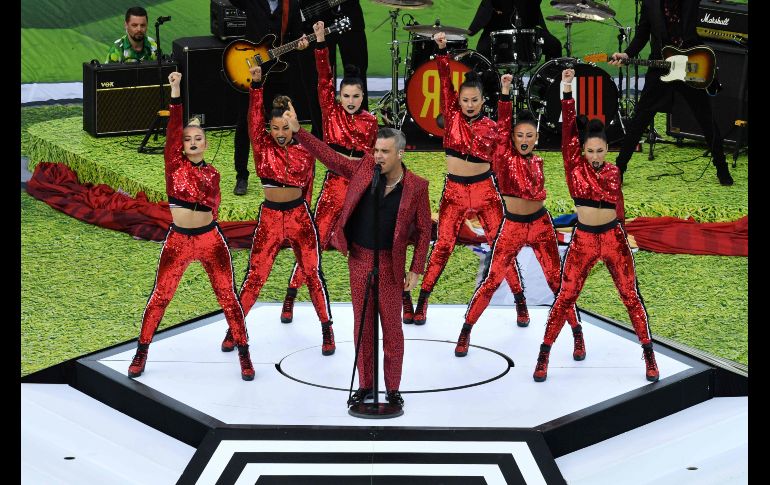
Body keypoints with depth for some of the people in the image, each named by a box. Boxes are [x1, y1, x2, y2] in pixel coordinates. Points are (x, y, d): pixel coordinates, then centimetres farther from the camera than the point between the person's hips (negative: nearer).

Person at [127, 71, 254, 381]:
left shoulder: (212, 173, 7)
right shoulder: (174, 163, 1)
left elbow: (213, 205, 11)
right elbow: (173, 127, -10)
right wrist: (175, 92, -17)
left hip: (210, 239, 1)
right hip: (178, 239, -1)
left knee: (227, 296, 1)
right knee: (160, 296, 3)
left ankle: (244, 355, 11)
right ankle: (141, 353, 16)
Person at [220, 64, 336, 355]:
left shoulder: (305, 152, 0)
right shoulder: (262, 145, -3)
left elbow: (307, 186, 10)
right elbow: (255, 116, -16)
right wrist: (256, 85, -27)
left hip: (299, 215, 0)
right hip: (270, 217, 0)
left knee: (312, 272, 2)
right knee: (255, 274, 2)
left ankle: (327, 329, 13)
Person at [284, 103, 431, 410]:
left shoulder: (416, 187, -9)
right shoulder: (365, 169, -3)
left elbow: (424, 230, -3)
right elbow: (328, 156, -1)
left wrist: (415, 270, -6)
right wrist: (297, 131, -10)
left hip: (389, 264, -3)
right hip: (358, 259, 3)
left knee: (392, 327, 2)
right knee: (362, 325, 9)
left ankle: (393, 389, 13)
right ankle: (365, 385, 19)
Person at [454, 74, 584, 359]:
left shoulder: (537, 161, 6)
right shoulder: (504, 156, -7)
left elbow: (539, 193, 11)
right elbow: (502, 126, -18)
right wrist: (505, 92, -27)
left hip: (540, 224, 3)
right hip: (512, 227, -3)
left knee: (557, 280, 3)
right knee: (491, 281, -1)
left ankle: (577, 334, 12)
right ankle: (466, 331, 13)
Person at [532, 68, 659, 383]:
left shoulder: (613, 172, 2)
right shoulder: (574, 165, -4)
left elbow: (618, 206, 12)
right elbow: (568, 130, -14)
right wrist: (567, 92, -23)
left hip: (613, 238, 1)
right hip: (583, 239, -1)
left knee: (631, 296, 3)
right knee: (565, 297, 1)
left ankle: (649, 355, 11)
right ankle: (544, 355, 10)